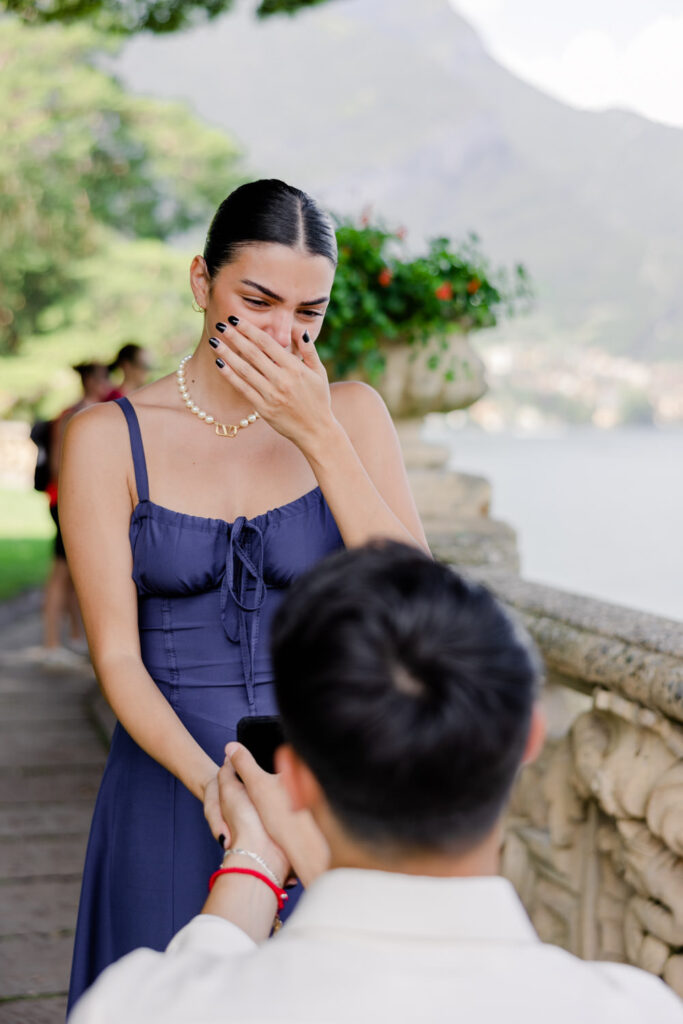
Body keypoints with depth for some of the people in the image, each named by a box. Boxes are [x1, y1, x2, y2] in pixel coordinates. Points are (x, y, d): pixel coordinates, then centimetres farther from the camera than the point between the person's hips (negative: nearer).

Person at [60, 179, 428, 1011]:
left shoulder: (351, 414, -1)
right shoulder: (108, 439, -5)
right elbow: (117, 655, -8)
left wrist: (318, 436, -17)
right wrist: (210, 780, -24)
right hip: (173, 790, -1)